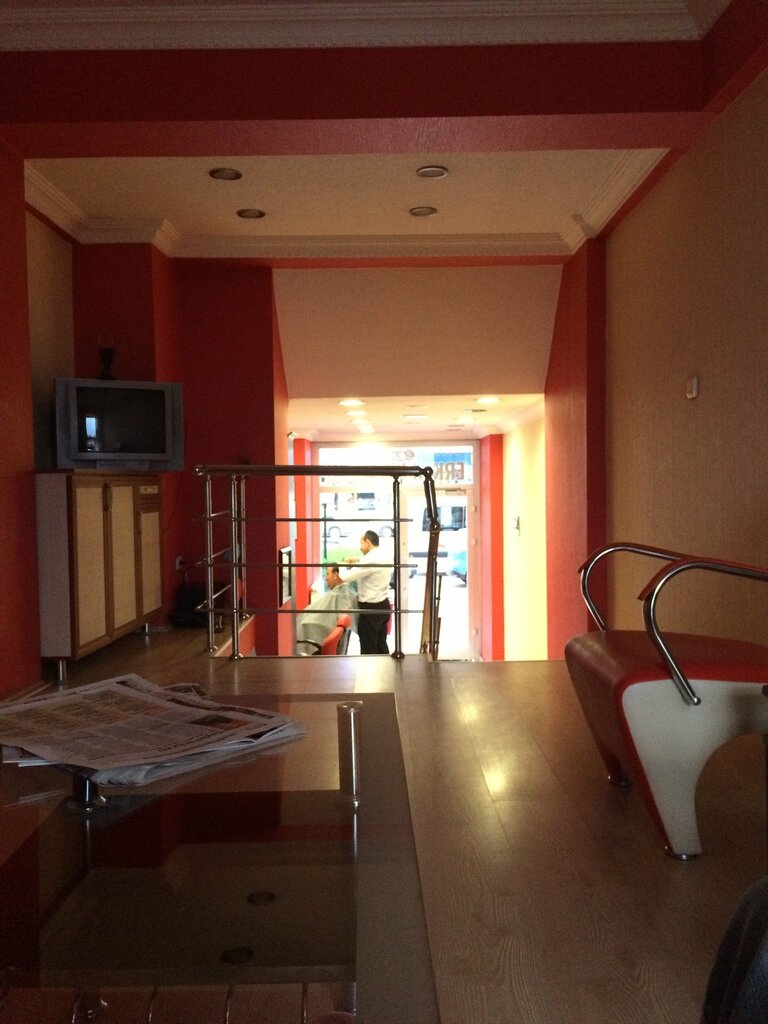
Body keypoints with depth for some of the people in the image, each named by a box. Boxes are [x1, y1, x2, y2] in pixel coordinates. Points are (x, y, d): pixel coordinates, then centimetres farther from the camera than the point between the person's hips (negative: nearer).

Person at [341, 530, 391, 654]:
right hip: (383, 605, 9)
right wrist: (357, 560, 23)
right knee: (381, 644, 17)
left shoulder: (370, 559, -21)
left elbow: (347, 577, -22)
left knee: (368, 647, 1)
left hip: (370, 608, -9)